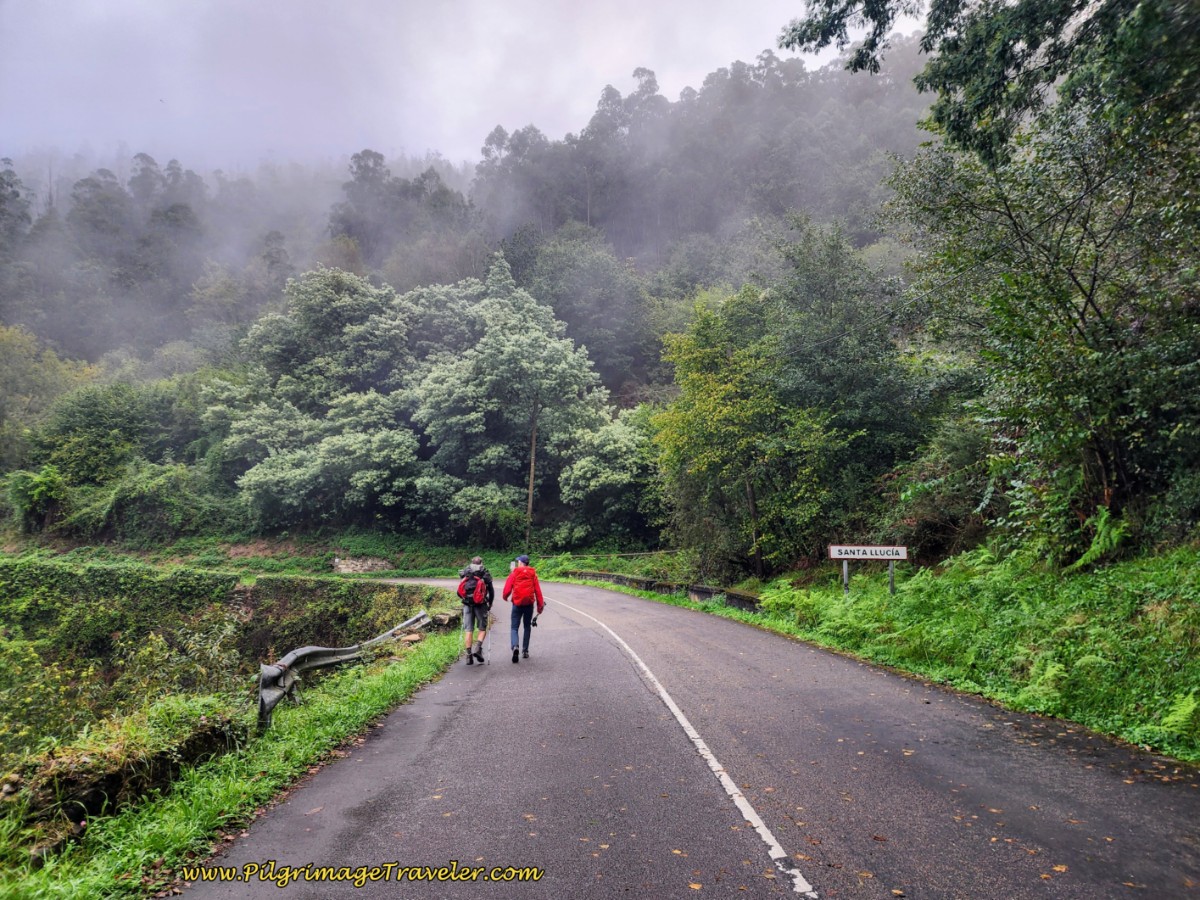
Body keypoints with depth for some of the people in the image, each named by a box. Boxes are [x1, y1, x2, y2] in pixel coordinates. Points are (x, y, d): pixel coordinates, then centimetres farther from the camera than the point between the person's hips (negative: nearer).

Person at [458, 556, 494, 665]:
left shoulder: (465, 572, 12)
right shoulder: (486, 574, 5)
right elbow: (491, 592, 4)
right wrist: (489, 606, 13)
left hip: (467, 604, 2)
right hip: (481, 604, -2)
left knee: (468, 630, 5)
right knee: (482, 628, 9)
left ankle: (469, 655, 2)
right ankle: (477, 648, -12)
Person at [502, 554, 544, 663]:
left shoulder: (514, 573, -2)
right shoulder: (533, 573, 4)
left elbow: (507, 588, -6)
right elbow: (537, 590, 0)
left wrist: (505, 597, 16)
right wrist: (540, 604, 4)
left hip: (517, 603, -2)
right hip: (529, 604, 2)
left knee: (514, 627, 3)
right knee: (527, 627, 17)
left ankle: (515, 646, -22)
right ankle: (525, 650, 16)